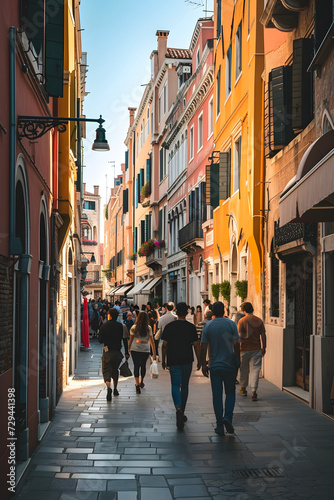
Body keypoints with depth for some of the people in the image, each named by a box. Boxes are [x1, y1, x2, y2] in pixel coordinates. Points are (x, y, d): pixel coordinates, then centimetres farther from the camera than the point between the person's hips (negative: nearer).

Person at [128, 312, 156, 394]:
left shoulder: (134, 328, -7)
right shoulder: (149, 328, -6)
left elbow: (131, 340, 0)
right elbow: (151, 341, -7)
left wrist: (129, 348, 18)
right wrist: (154, 354, -4)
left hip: (135, 350, -1)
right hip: (145, 350, 1)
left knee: (136, 366, 7)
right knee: (143, 365, 20)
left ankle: (137, 385, -3)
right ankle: (141, 382, 37)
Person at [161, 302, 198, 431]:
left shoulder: (169, 326, -1)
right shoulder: (191, 327, -2)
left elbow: (164, 345, -1)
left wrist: (163, 360, 9)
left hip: (173, 360, 0)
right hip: (187, 360, 1)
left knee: (175, 385, -1)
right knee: (185, 386, 13)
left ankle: (178, 409, -26)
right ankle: (182, 413, 21)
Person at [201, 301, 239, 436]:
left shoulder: (207, 326, -1)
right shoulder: (231, 324, -3)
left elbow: (203, 347, -1)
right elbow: (236, 343, -9)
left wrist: (203, 364, 6)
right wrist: (237, 361, 5)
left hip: (214, 365, 0)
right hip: (230, 364, 0)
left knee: (217, 395, 6)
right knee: (230, 392, 13)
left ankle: (220, 426, 6)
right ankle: (228, 417, -6)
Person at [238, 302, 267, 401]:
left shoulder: (242, 321, -7)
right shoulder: (259, 321, 1)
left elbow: (239, 336, -11)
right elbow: (263, 336, 3)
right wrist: (263, 348, 11)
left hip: (244, 349, -1)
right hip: (256, 349, 1)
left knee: (244, 370, 14)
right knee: (255, 370, 0)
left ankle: (243, 389, 29)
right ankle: (254, 391, -12)